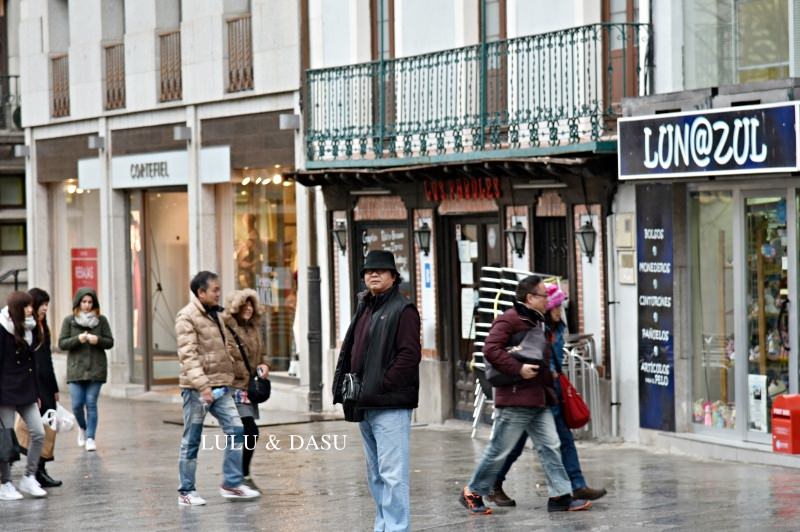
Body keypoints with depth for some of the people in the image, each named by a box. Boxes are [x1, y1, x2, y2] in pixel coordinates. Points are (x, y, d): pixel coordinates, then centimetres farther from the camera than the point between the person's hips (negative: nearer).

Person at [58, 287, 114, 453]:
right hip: (76, 368, 0)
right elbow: (62, 344, 0)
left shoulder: (101, 320, 4)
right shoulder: (69, 320, 2)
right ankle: (82, 428, 28)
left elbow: (110, 342, 6)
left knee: (91, 403, -3)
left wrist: (98, 340, -15)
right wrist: (78, 339, -16)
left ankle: (90, 437, 4)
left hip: (96, 369, 0)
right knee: (77, 404, -1)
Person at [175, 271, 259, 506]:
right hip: (196, 388, -8)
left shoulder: (214, 314, 17)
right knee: (191, 440, 0)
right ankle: (186, 491, 8)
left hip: (220, 387, 8)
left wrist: (227, 378, 20)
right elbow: (188, 355, -19)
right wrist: (202, 385, -28)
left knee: (235, 430, -1)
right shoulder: (187, 317, -10)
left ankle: (232, 483, 6)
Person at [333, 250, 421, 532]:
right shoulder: (363, 310, 20)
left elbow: (410, 354, -16)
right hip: (365, 407, 9)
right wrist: (341, 386, 9)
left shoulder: (402, 310, -6)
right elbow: (348, 352, 22)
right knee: (375, 474, 15)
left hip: (390, 405, -9)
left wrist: (382, 385, -19)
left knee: (392, 473, -11)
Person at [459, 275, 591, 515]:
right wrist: (519, 369, -26)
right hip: (516, 398, -9)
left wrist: (549, 380, 20)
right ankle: (473, 493, 11)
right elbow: (491, 349, -23)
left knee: (550, 446, 3)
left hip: (539, 399, 9)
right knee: (500, 449, -1)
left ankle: (560, 495, 3)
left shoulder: (537, 321, 19)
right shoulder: (509, 320, -12)